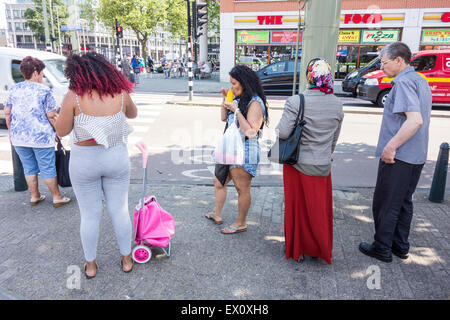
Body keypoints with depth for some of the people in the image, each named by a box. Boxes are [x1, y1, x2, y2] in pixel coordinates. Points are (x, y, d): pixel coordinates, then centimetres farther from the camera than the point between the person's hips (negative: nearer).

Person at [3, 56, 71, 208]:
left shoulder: (14, 89, 7)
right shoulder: (44, 90, -8)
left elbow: (7, 113, 11)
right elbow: (51, 115, -10)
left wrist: (11, 131, 21)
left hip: (18, 137, 5)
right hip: (41, 136, -5)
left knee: (29, 168, 16)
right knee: (48, 169, 5)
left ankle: (35, 196, 27)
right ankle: (57, 197, 14)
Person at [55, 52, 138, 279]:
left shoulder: (74, 96, -15)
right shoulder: (120, 94, -7)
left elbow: (62, 131, -7)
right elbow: (132, 114, 12)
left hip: (84, 160, -1)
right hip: (116, 158, 2)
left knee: (90, 215, 14)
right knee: (119, 211, 15)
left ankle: (90, 265, 31)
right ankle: (126, 260, 30)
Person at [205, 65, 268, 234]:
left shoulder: (255, 103, -17)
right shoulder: (239, 99, 11)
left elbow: (251, 132, -25)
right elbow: (224, 118, 21)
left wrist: (236, 110, -24)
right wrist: (225, 99, 8)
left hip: (244, 152, -10)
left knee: (242, 190, 5)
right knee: (219, 181, 19)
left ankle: (241, 223, 22)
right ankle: (217, 215, 37)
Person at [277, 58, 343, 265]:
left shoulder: (296, 102, -17)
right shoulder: (337, 104, -1)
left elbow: (283, 133, -19)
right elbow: (334, 139, 8)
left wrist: (280, 125, 3)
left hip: (298, 164, -3)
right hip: (323, 166, 3)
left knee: (297, 207, 14)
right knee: (320, 209, 18)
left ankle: (297, 250, 29)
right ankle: (319, 249, 34)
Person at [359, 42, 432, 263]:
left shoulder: (403, 82, -17)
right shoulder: (421, 81, 14)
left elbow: (415, 120, -29)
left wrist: (390, 147, -24)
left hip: (398, 156, -10)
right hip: (417, 156, 10)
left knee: (386, 205, 3)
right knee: (404, 202, 19)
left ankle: (382, 249, 16)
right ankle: (401, 246, 30)